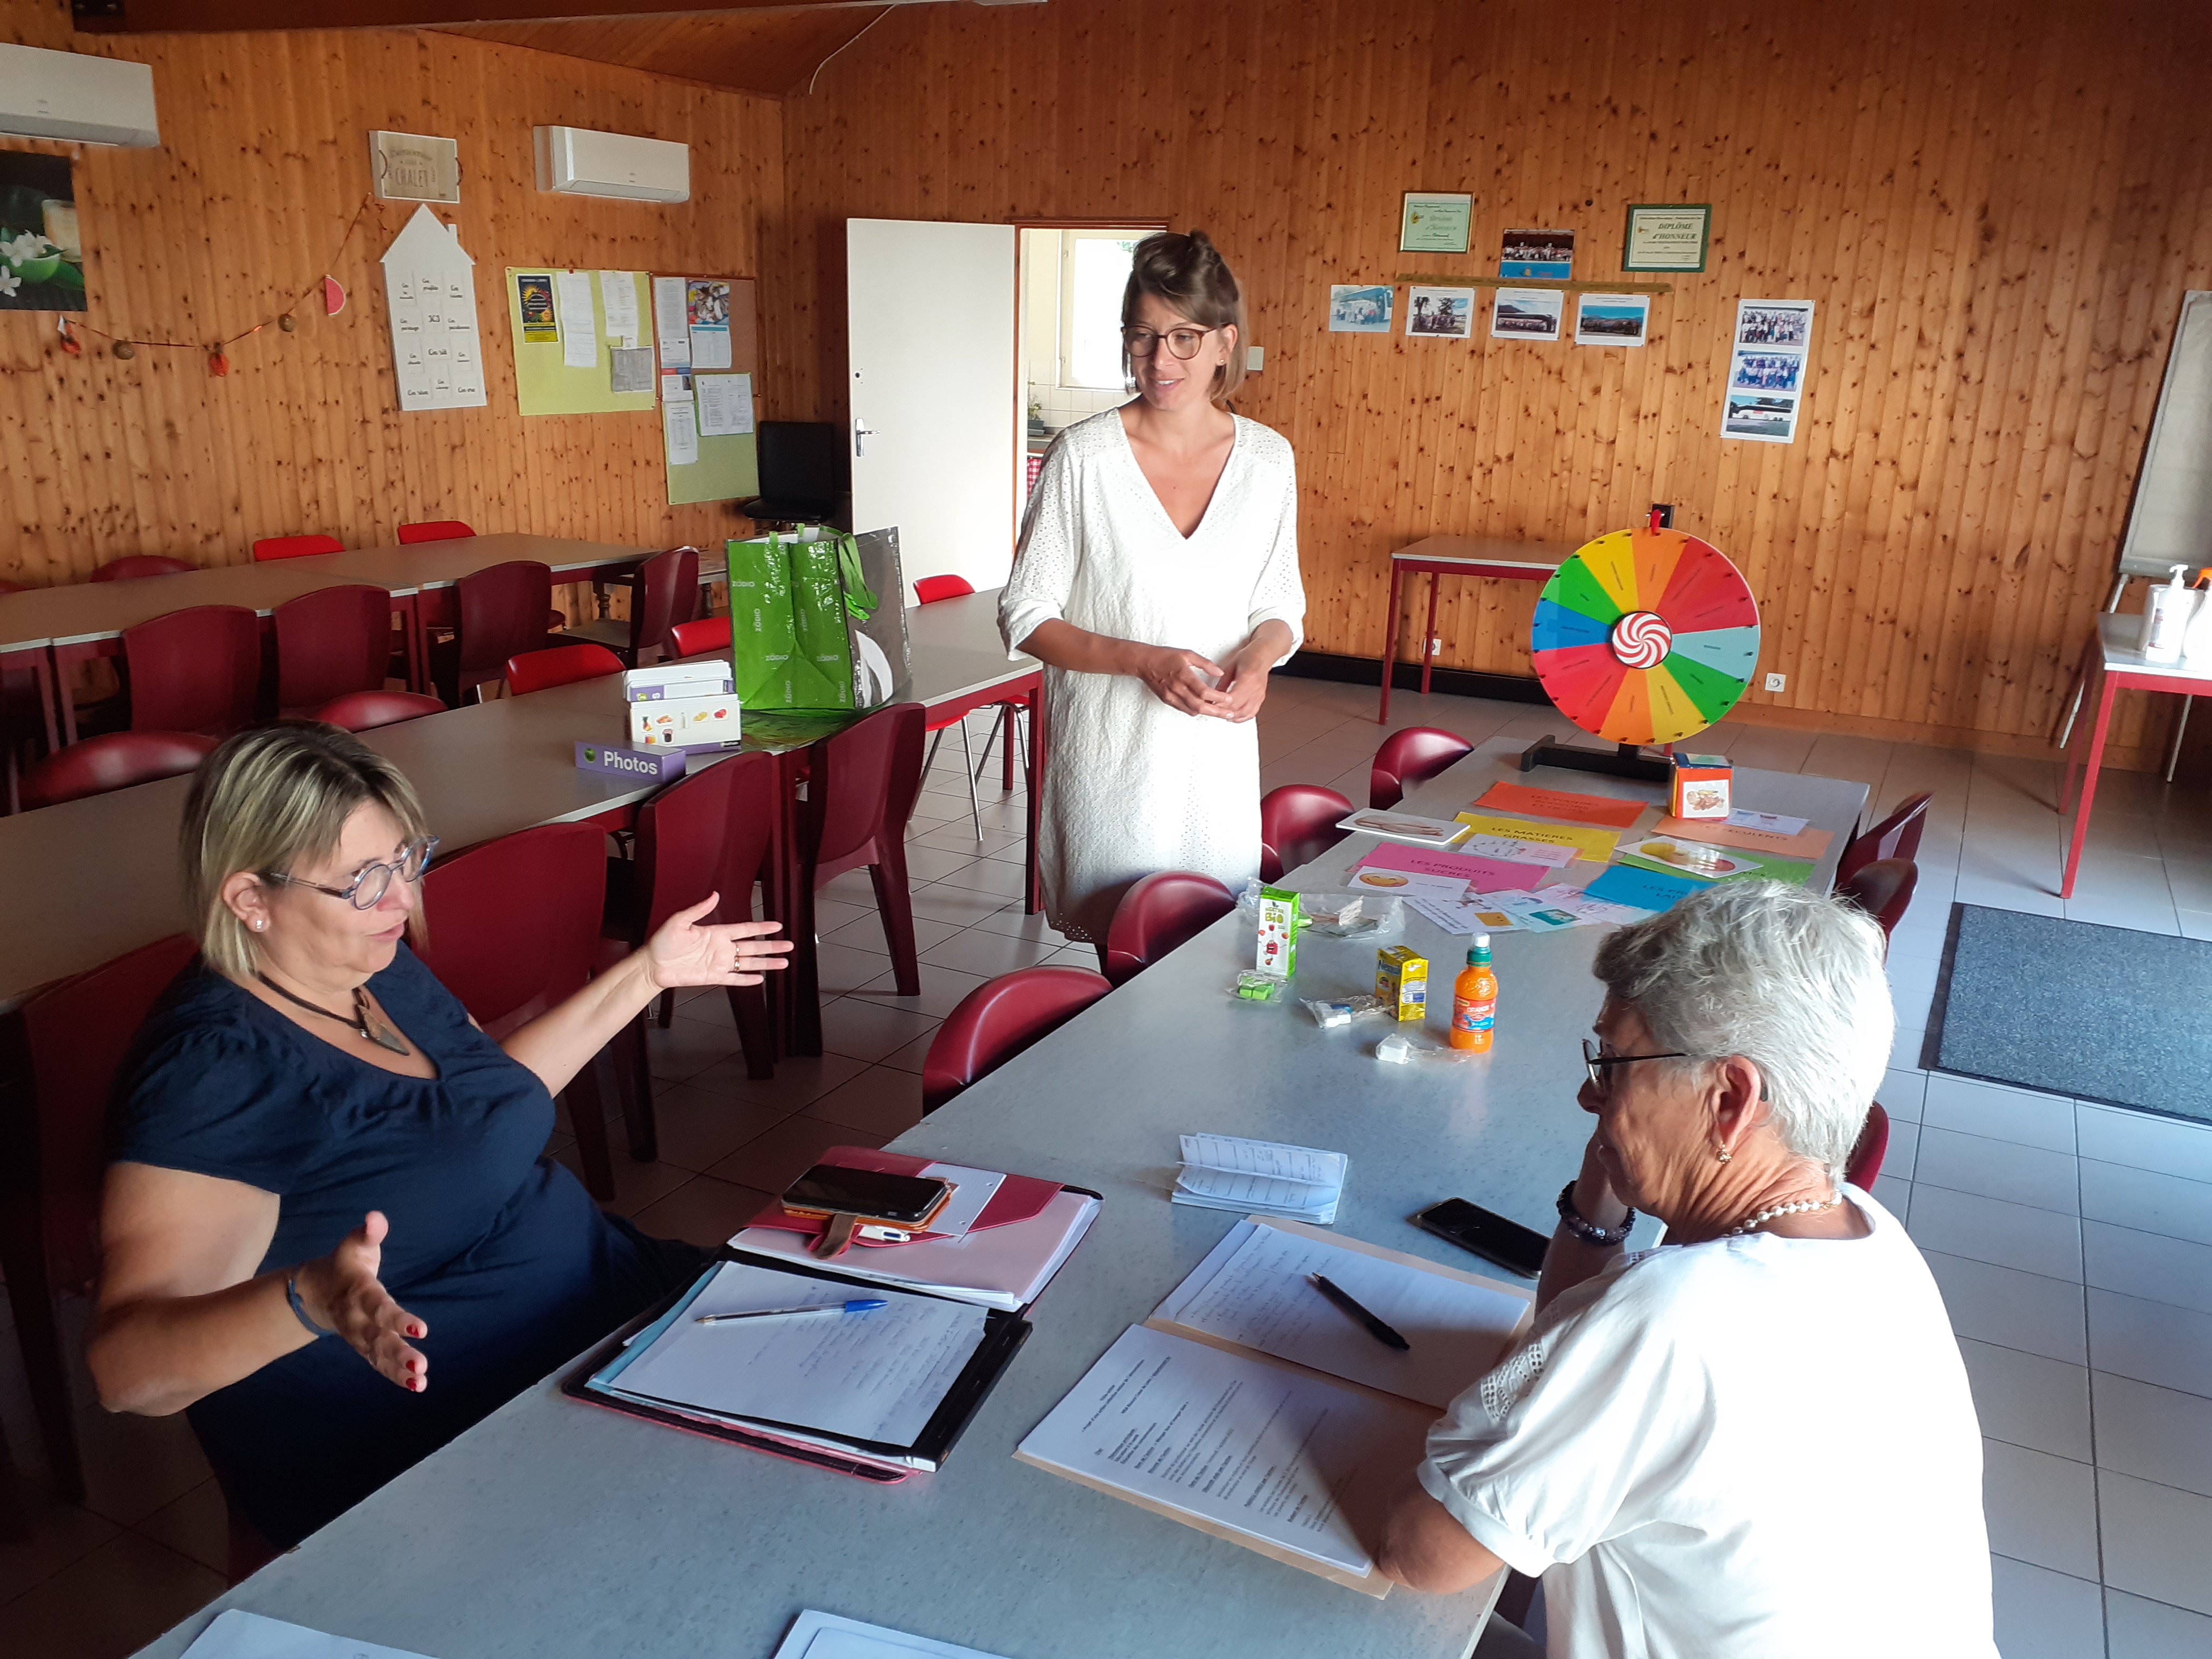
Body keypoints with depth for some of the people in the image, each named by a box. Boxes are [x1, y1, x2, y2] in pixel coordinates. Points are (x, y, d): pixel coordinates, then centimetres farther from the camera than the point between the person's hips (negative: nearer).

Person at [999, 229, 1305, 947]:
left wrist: (1259, 656, -12)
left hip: (1218, 757, 3)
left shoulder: (1268, 460, 1)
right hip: (1110, 758, -3)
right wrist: (1144, 660, -19)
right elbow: (1025, 618, -6)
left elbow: (1281, 605, 11)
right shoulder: (1083, 457, -9)